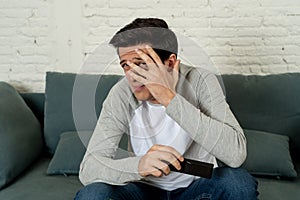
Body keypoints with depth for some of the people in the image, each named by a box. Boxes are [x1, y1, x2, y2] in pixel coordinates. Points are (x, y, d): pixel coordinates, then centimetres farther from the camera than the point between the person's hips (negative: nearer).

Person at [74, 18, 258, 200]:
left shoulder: (200, 81, -20)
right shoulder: (121, 95, -16)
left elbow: (236, 154, -34)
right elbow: (88, 168, -19)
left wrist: (169, 98, -38)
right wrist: (138, 165, -41)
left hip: (198, 184, 0)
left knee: (238, 181, -30)